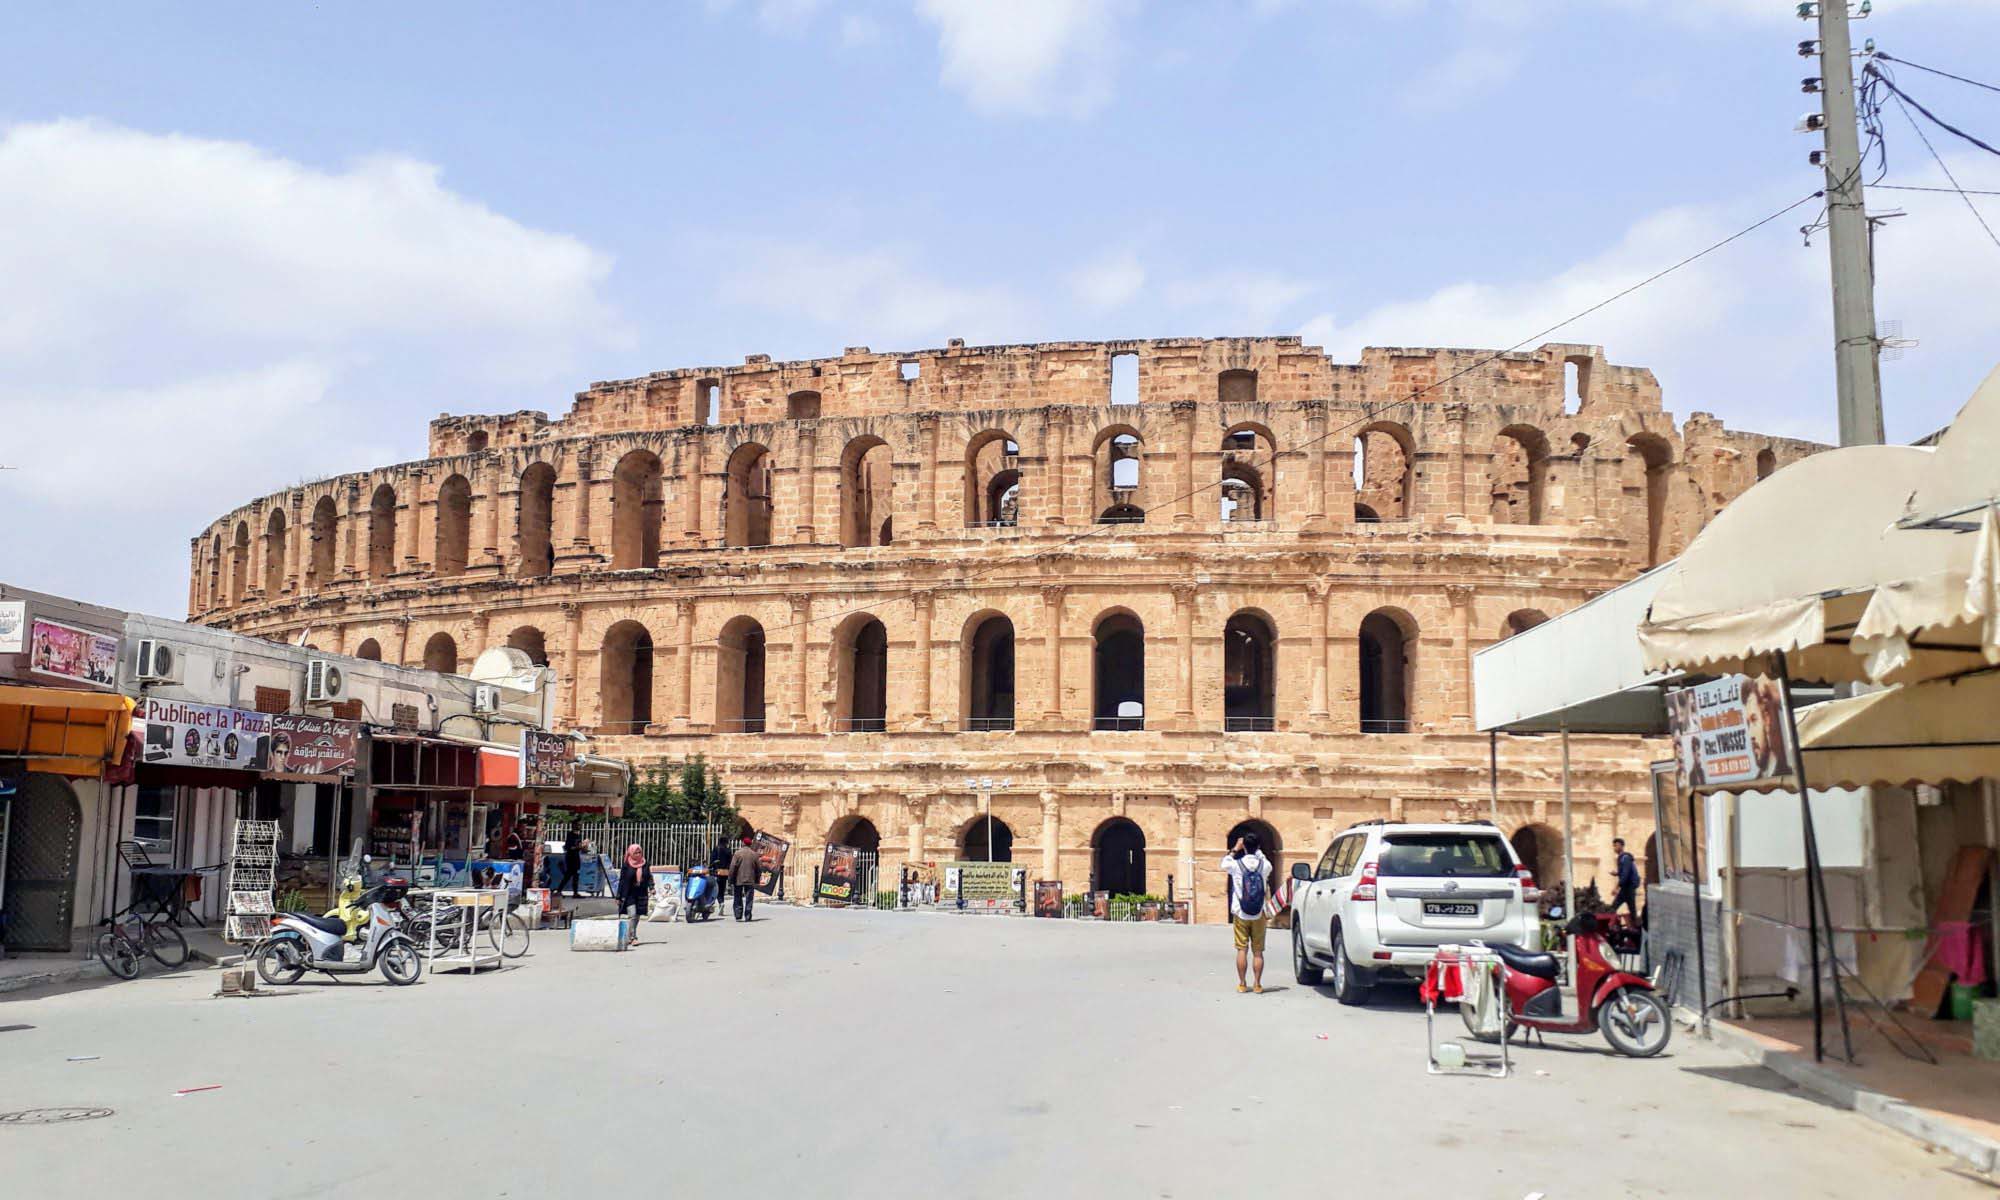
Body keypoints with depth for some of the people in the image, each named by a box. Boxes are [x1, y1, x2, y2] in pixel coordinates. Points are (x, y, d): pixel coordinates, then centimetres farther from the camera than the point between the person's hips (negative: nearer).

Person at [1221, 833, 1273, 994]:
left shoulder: (1236, 864, -9)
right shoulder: (1264, 865, -4)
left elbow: (1224, 863, 14)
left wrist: (1235, 849, 19)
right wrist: (1258, 850, 26)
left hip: (1240, 914, -1)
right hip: (1259, 915, 1)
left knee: (1242, 949, 3)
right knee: (1258, 951, 6)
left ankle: (1242, 984, 5)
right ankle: (1257, 984, 5)